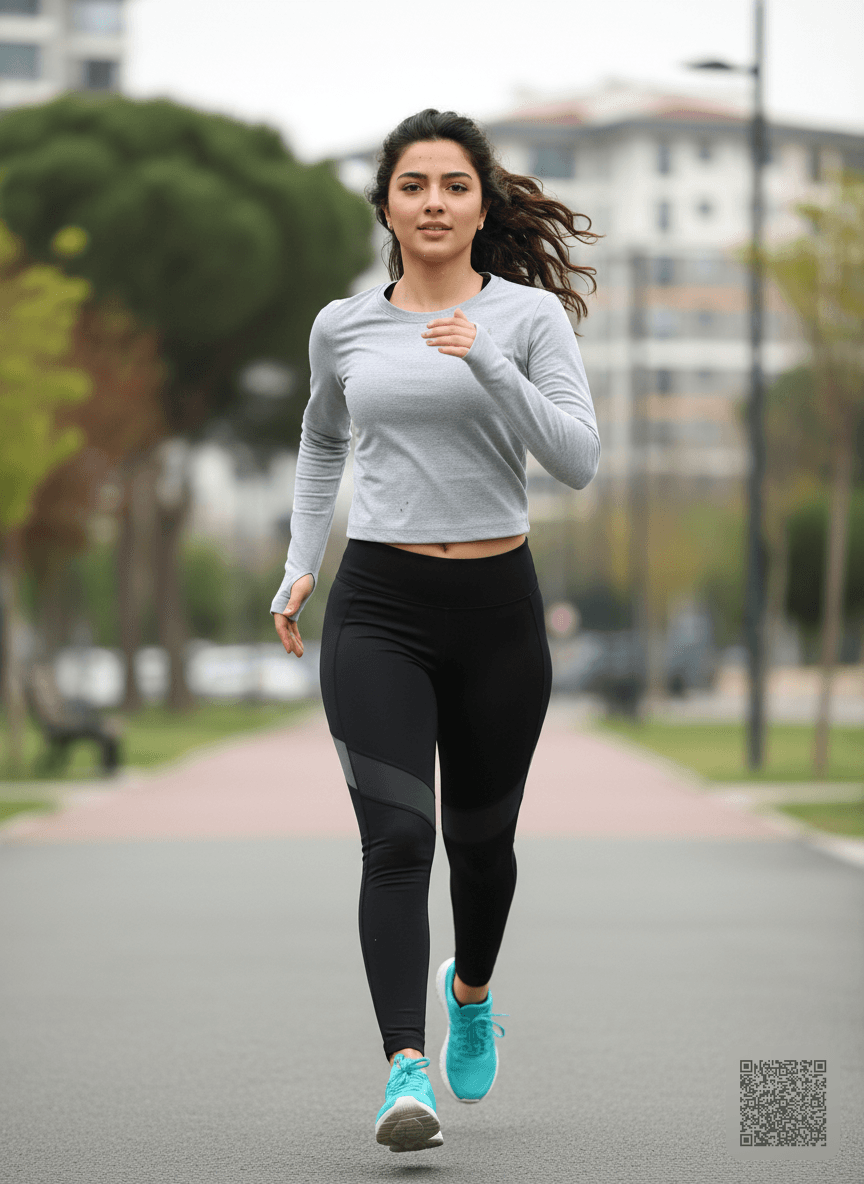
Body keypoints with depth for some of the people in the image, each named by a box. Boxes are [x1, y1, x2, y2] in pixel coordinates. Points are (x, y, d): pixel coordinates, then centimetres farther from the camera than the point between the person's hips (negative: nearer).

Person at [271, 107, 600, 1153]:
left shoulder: (530, 314, -1)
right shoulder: (343, 326, 6)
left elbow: (578, 460, -11)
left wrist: (487, 365, -22)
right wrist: (302, 561, 17)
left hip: (497, 606, 0)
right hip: (377, 608, 0)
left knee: (480, 837, 15)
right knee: (397, 837, -16)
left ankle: (472, 990, 46)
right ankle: (406, 1069, -23)